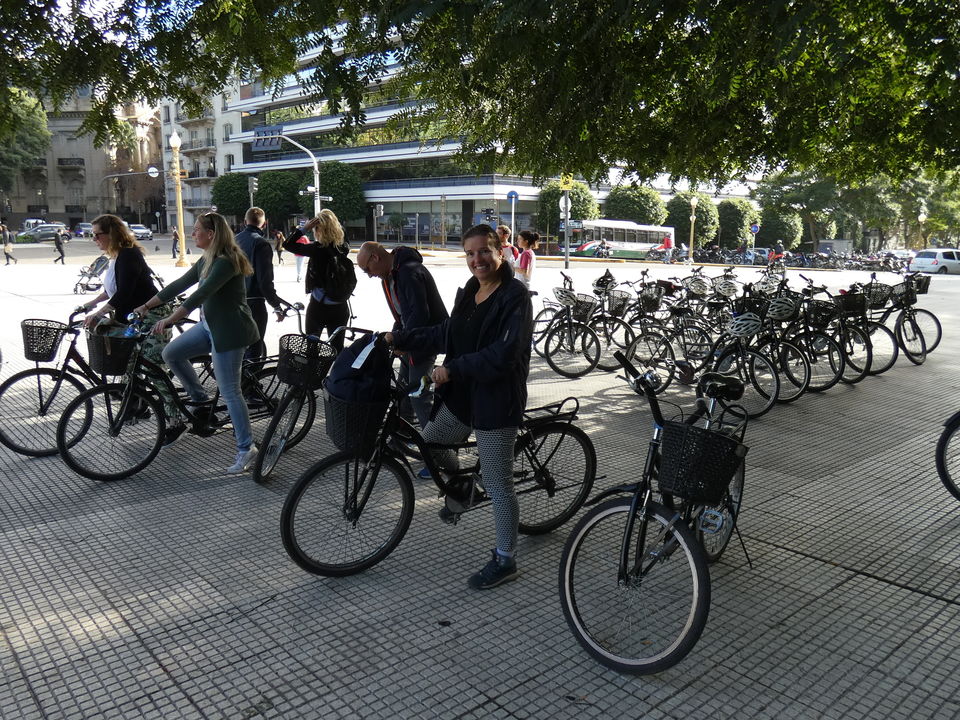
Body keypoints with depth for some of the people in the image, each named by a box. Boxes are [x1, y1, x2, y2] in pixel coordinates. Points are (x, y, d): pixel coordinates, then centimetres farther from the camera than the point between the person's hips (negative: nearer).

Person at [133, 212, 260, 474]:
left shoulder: (226, 262, -20)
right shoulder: (206, 260, 11)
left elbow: (201, 294, -29)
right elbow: (179, 285, 13)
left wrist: (170, 319, -34)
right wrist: (145, 306, 12)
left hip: (229, 331, -9)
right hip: (209, 325, 9)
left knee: (229, 391, -5)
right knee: (171, 353, 6)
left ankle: (246, 449, 5)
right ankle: (200, 399, 22)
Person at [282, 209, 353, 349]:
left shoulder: (317, 249, -16)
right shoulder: (343, 248, -3)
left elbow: (288, 245, -9)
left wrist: (304, 228, -11)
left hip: (318, 306, -4)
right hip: (340, 307, 4)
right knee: (337, 347, 10)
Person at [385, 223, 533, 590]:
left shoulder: (515, 296, -16)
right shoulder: (469, 291, 9)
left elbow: (504, 353, -25)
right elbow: (445, 334, 16)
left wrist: (452, 369, -26)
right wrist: (399, 338, 10)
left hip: (496, 402, -8)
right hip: (461, 394, 8)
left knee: (498, 485, 2)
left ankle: (505, 560, 19)